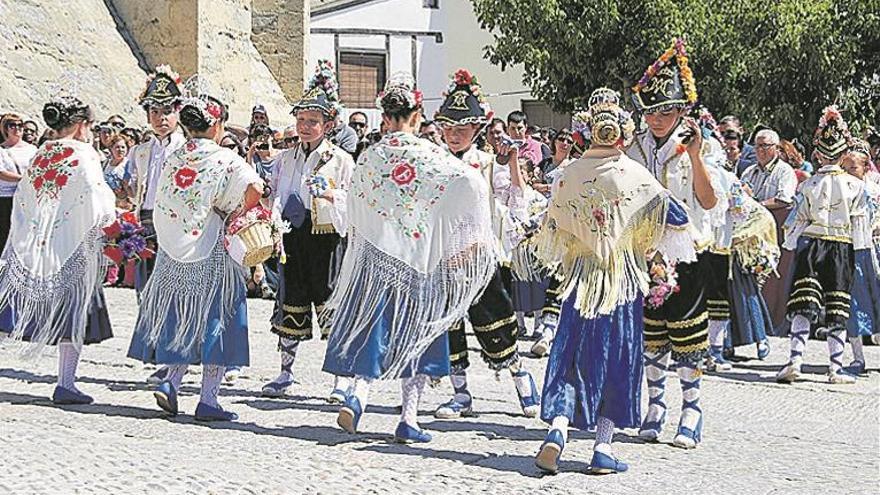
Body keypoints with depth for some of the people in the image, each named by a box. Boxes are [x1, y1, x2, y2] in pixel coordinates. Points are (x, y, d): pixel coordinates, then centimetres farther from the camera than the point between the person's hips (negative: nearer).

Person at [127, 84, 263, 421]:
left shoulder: (172, 159, 8)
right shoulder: (223, 158, -7)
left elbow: (164, 206, 11)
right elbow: (254, 189, -22)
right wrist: (237, 214, -6)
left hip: (173, 253, 5)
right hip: (212, 253, -5)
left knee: (183, 317, 16)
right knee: (214, 319, 3)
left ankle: (170, 382, 0)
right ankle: (208, 399, 2)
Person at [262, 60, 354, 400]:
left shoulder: (341, 160, 0)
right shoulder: (285, 158, 12)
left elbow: (353, 203, -3)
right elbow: (275, 196, 16)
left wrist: (332, 196, -22)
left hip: (326, 238, -4)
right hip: (292, 238, 4)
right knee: (290, 302, 9)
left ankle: (342, 377, 1)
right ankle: (285, 372, 19)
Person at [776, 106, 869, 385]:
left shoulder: (809, 184, 0)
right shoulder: (855, 185, -1)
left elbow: (798, 219, 2)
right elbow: (860, 223, 1)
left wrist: (791, 248, 13)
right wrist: (866, 256, 8)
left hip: (810, 244, 0)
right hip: (841, 247, 0)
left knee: (803, 306, -3)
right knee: (837, 309, 5)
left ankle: (795, 359, -15)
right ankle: (836, 367, 6)